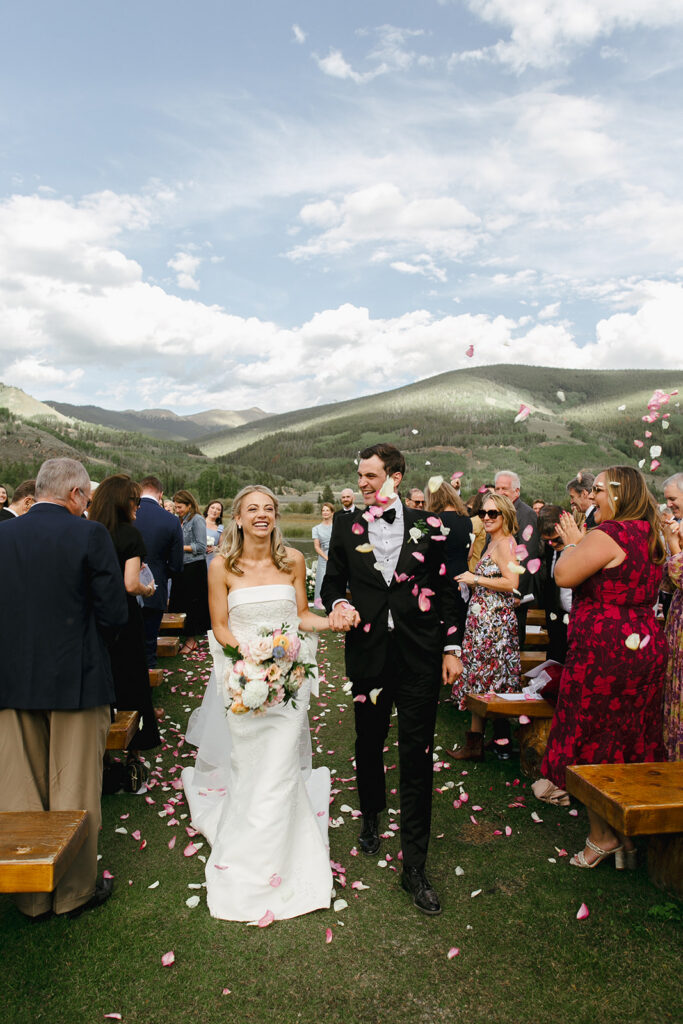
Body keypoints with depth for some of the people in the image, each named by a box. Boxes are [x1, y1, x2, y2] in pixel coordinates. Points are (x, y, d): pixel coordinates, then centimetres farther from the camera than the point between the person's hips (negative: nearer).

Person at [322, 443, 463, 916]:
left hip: (420, 656, -1)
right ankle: (372, 816, 48)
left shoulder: (426, 527, 0)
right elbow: (333, 581, 10)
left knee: (417, 756, 1)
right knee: (369, 744, 19)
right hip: (369, 653, 2)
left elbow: (444, 589, 4)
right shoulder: (347, 528, 3)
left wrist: (453, 647, 2)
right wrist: (338, 603, -13)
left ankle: (415, 865, 14)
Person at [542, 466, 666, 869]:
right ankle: (629, 835, 28)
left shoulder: (607, 534, -17)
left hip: (604, 651, -9)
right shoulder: (651, 536, 11)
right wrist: (581, 544, 18)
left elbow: (564, 576, -19)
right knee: (633, 745, 16)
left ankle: (602, 837, 18)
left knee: (592, 745, 6)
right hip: (647, 646, 9)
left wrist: (572, 543, -2)